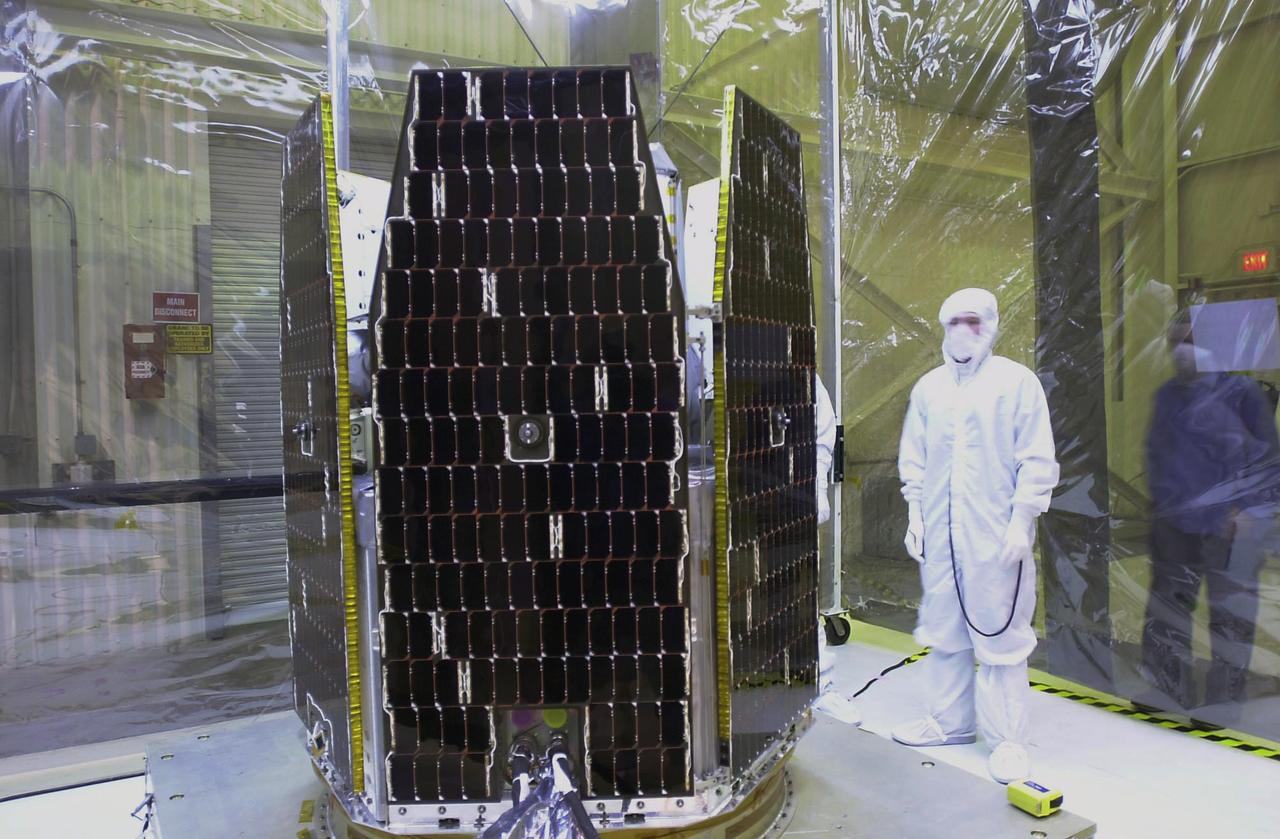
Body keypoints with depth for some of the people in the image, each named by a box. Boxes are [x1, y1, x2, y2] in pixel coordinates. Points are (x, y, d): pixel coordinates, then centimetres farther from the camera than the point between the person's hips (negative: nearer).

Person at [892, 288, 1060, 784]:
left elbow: (1037, 461, -5)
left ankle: (1007, 740, 14)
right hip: (939, 533, 5)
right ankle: (950, 721, 28)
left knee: (1001, 636, 2)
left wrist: (1021, 522, -10)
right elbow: (913, 460, 15)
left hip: (996, 534, -4)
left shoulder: (1017, 381, -2)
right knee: (944, 631, 13)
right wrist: (915, 515, 8)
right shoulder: (928, 388, 11)